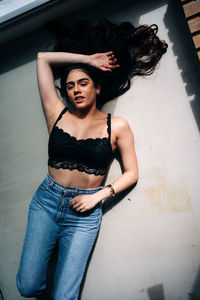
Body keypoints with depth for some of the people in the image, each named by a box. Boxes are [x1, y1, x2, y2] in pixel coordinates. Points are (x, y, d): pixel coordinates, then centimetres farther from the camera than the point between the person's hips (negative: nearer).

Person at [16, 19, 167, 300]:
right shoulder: (57, 114, 1)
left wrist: (98, 196, -10)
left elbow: (132, 173, 2)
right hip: (46, 201, 2)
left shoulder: (117, 126, -2)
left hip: (84, 213, -1)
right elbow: (43, 58, 5)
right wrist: (88, 59, 5)